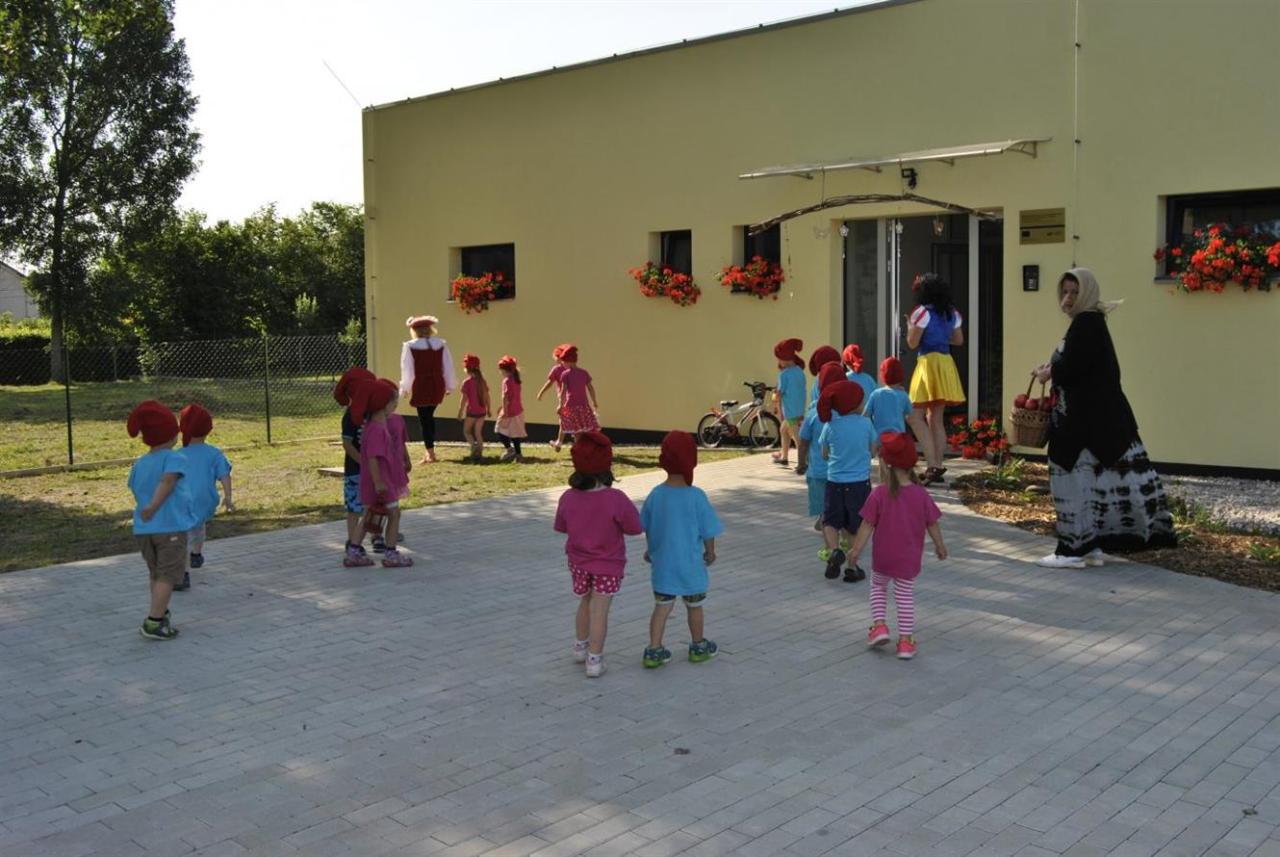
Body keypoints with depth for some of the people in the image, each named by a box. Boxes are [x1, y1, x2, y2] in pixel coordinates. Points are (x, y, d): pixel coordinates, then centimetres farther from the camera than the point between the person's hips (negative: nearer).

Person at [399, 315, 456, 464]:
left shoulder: (409, 347, -8)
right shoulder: (441, 345, 1)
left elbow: (407, 370, -5)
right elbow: (448, 367, 6)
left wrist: (405, 389, 4)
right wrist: (450, 386, 16)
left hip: (420, 387, -4)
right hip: (437, 386, 4)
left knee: (424, 419, 2)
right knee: (429, 416, 19)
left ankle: (431, 453, -2)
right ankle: (430, 450, 21)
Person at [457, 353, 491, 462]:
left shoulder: (467, 382, -11)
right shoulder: (483, 381, 5)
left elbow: (464, 399, -11)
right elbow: (487, 397, 8)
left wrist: (460, 412, -4)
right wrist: (488, 409, 19)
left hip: (471, 411, -5)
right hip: (481, 411, 5)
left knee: (466, 431, 10)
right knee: (478, 433, 12)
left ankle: (474, 445, -15)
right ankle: (479, 453, 6)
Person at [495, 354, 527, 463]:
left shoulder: (507, 381, -17)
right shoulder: (516, 380, 9)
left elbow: (506, 397, -21)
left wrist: (504, 412, -21)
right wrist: (503, 406, 25)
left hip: (510, 412, -8)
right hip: (518, 410, 8)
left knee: (500, 430, 5)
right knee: (515, 433, 12)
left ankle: (509, 448, -9)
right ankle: (518, 454, 12)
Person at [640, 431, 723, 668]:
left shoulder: (655, 495, -8)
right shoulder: (696, 497, -19)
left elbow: (647, 529, 5)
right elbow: (708, 531, -11)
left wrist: (650, 550, 22)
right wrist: (710, 553, 7)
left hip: (662, 564, 3)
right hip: (691, 564, -3)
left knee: (661, 607, 13)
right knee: (694, 607, 16)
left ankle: (654, 650, 10)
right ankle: (698, 647, 31)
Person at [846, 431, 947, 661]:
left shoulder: (879, 494, -15)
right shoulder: (921, 495, -9)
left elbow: (867, 525, -13)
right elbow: (932, 525, 2)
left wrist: (856, 549, -3)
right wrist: (940, 546, 17)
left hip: (882, 557, -1)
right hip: (909, 559, 1)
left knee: (878, 587, 24)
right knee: (905, 595, 12)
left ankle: (879, 624, 10)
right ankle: (906, 640, 14)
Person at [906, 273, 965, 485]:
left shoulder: (923, 312, -11)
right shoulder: (952, 313, 11)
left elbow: (912, 343, -9)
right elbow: (959, 340, 19)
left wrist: (909, 326, 8)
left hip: (929, 362, -8)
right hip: (946, 362, 8)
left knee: (915, 416, -6)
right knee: (936, 418, 13)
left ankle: (933, 465, -16)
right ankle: (937, 467, 15)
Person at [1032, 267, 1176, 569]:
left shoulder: (1086, 323, -16)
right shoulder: (1090, 322, 15)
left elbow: (1069, 368, -22)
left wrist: (1048, 373, -3)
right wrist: (1052, 370, 2)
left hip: (1087, 417, -10)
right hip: (1094, 414, 10)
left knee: (1076, 480, -3)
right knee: (1093, 482, 12)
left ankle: (1074, 549, 3)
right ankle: (1091, 546, 19)